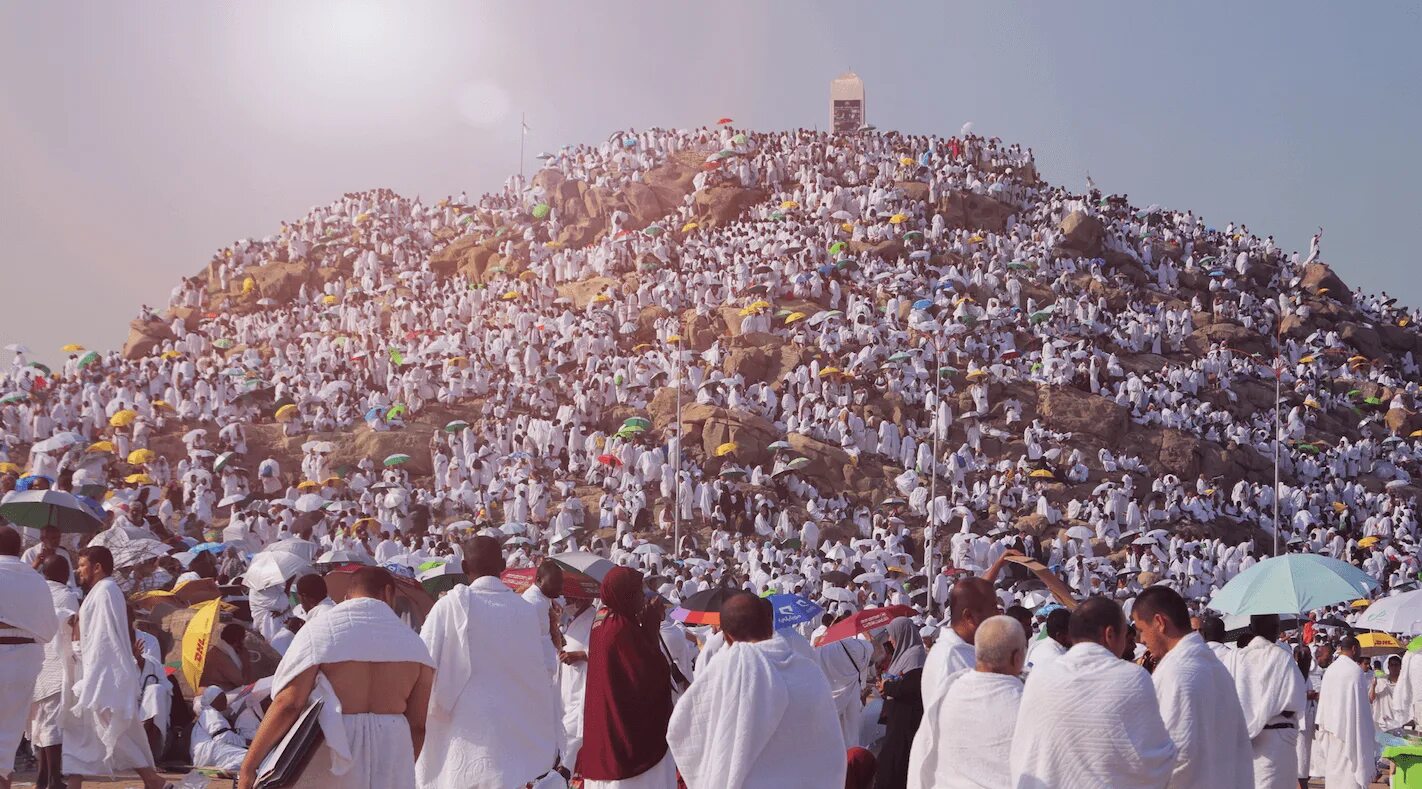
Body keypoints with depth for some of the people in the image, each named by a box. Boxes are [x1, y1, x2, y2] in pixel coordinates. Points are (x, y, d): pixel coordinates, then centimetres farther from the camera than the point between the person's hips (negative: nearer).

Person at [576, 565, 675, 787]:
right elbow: (651, 675, -19)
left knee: (609, 765, 15)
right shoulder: (623, 628, -20)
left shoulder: (602, 623, 7)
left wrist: (645, 626, 3)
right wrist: (652, 627, -11)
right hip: (629, 727, -9)